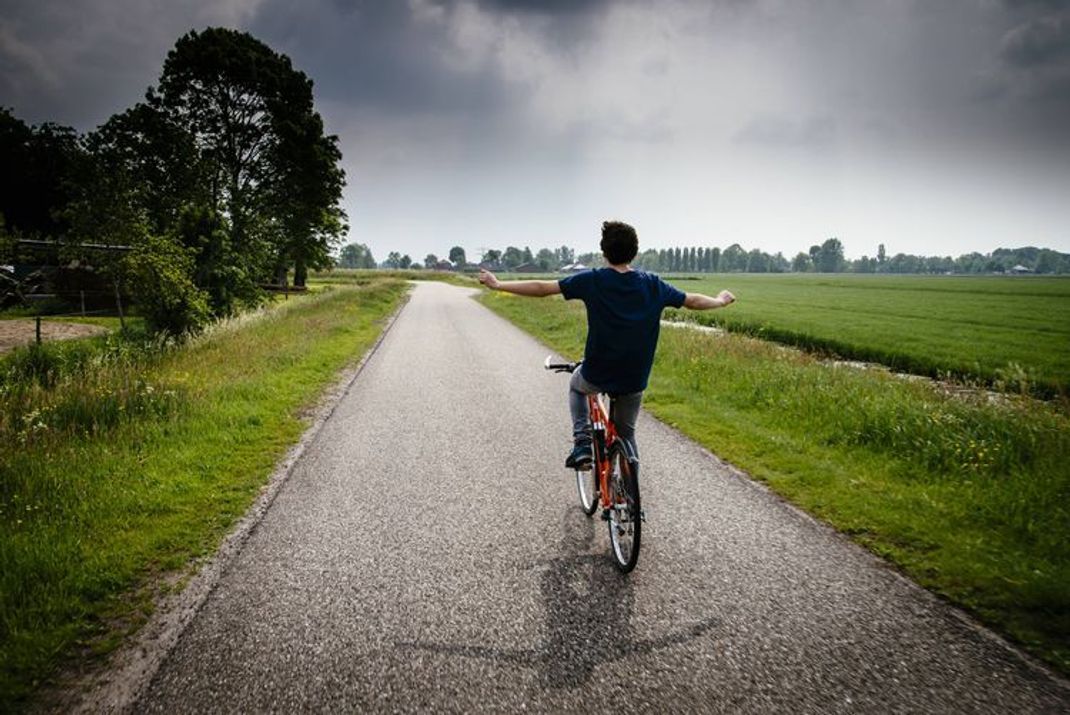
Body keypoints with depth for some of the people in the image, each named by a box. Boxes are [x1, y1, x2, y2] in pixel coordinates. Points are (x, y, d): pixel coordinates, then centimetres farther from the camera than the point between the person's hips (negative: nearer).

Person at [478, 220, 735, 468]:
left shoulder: (592, 280, -11)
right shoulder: (653, 284, -3)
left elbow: (541, 288, -7)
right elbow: (693, 301, 11)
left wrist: (498, 284, 4)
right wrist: (722, 300, 32)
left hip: (597, 376, -2)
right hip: (635, 380, 2)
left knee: (576, 384, 32)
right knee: (626, 434, 23)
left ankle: (582, 444, 14)